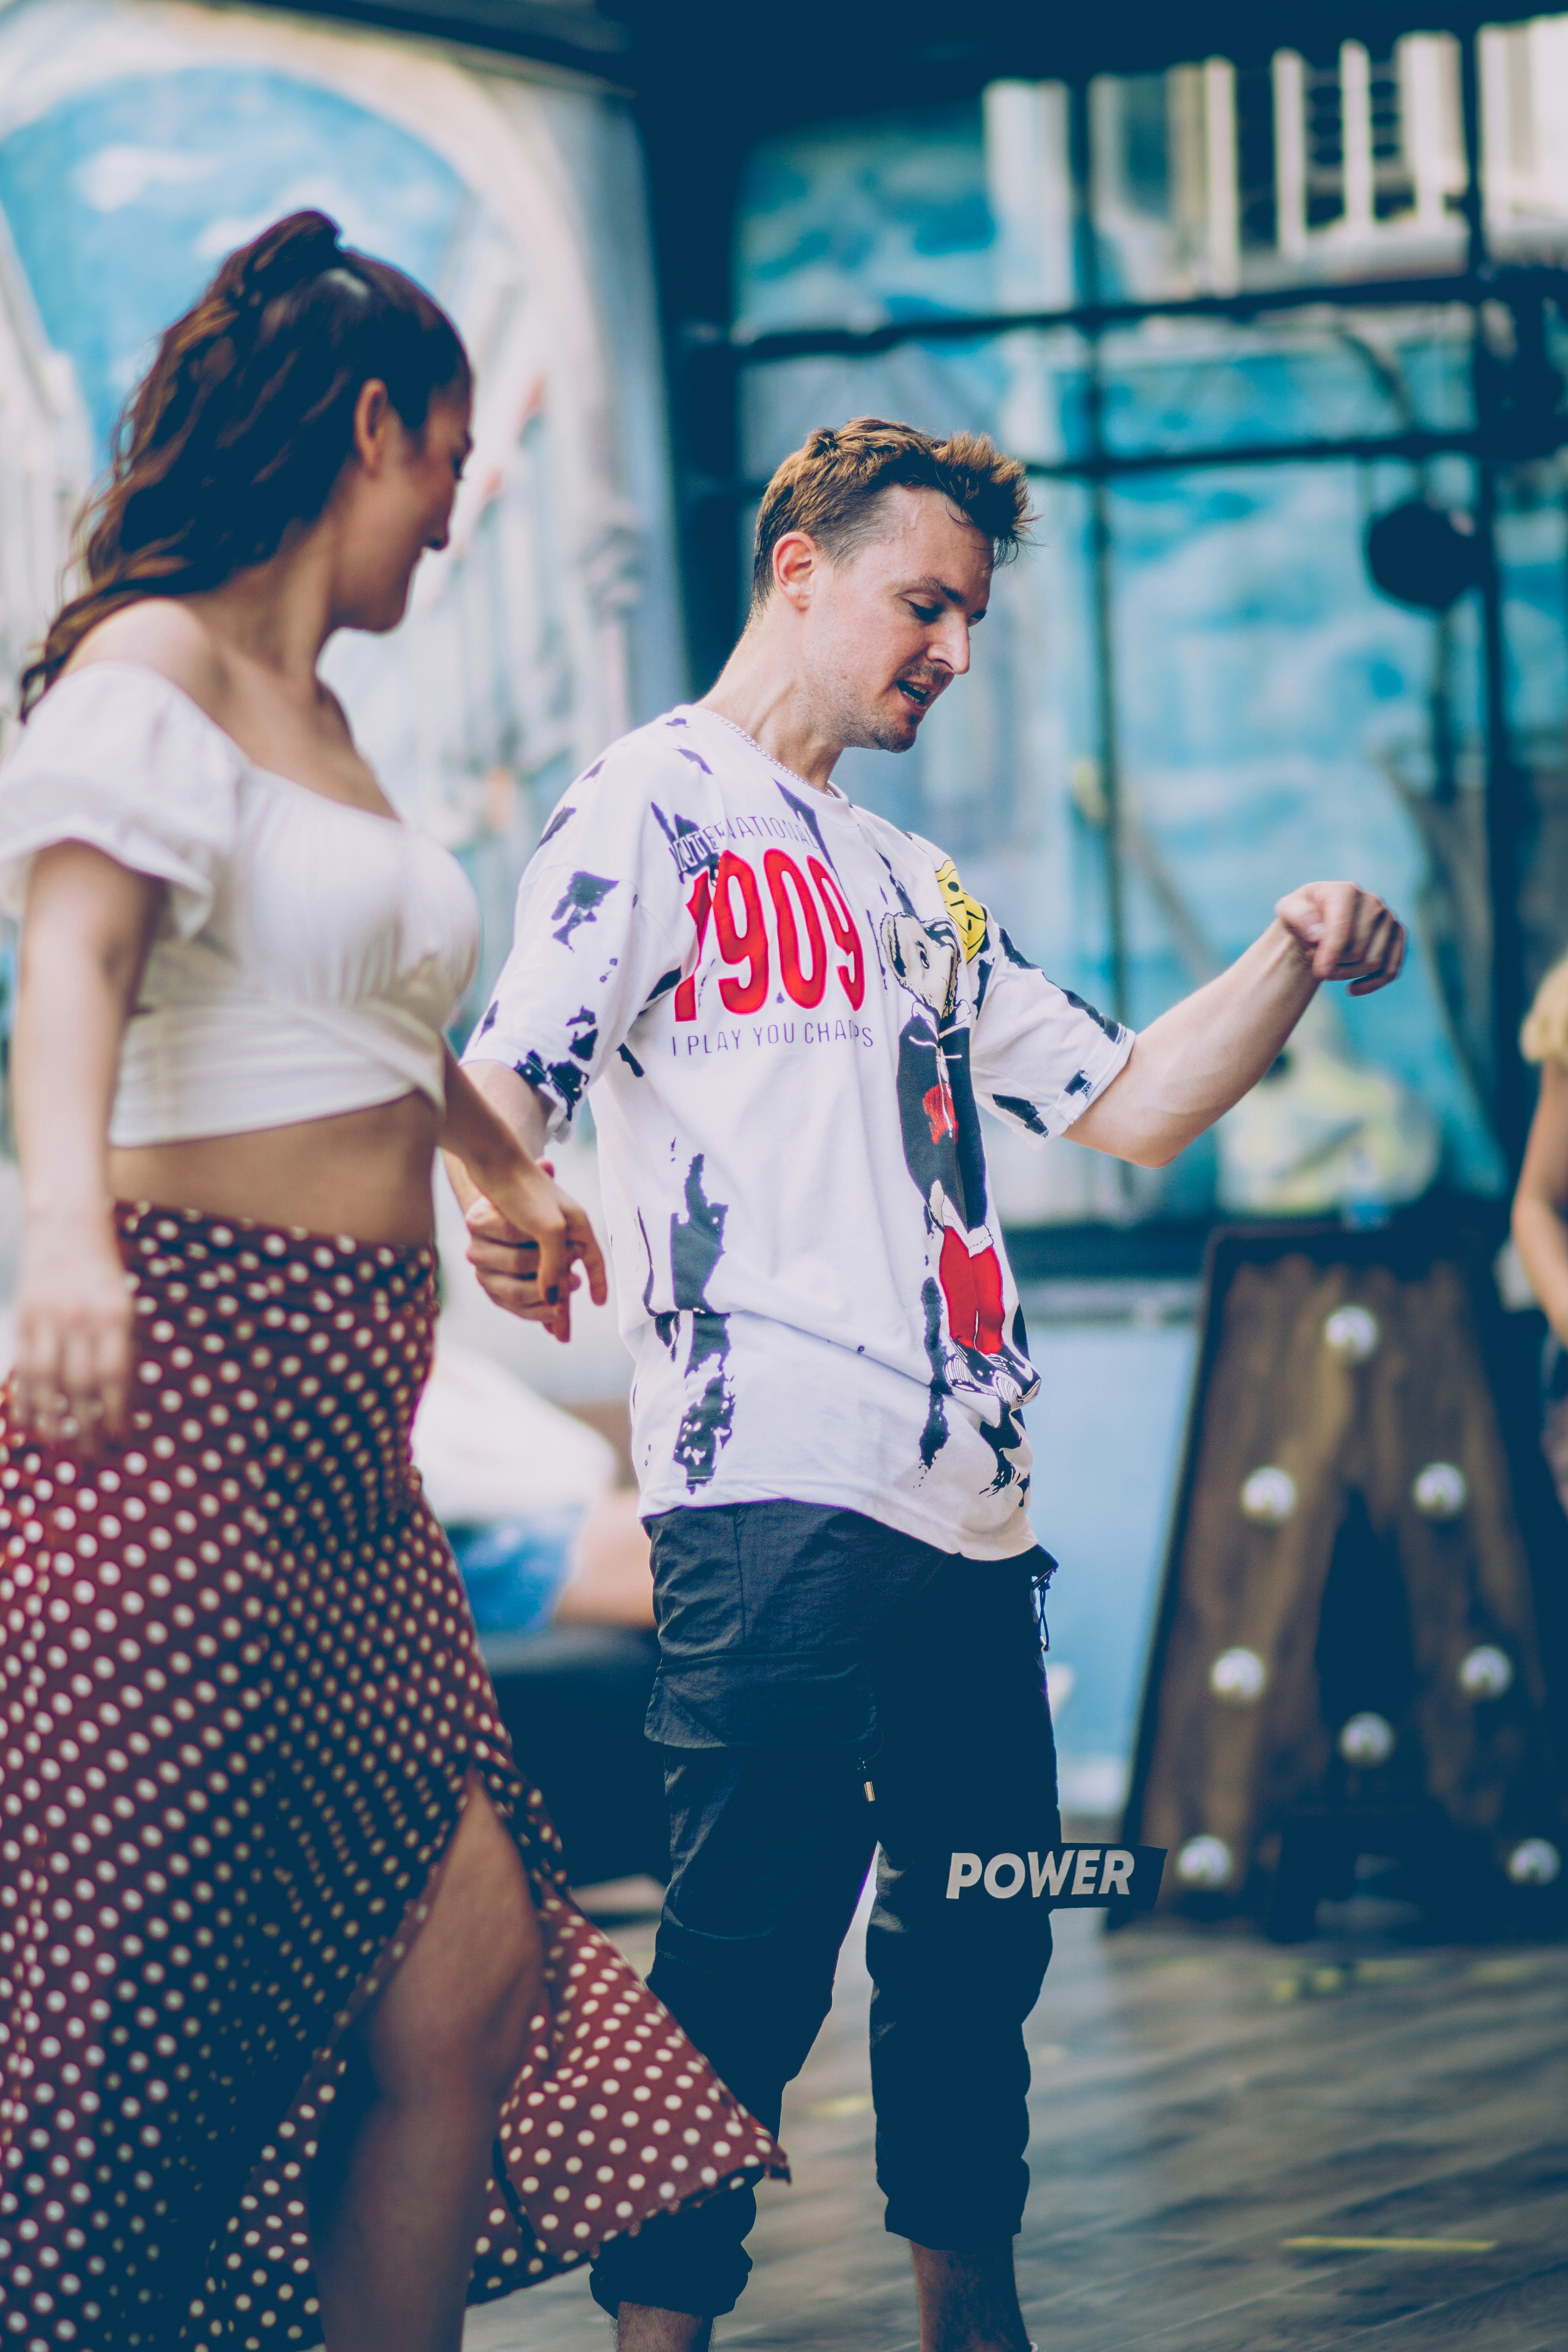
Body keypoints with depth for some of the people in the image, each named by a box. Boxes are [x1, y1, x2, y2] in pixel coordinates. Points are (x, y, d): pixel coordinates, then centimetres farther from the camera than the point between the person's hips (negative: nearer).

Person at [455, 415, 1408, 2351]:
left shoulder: (910, 888, 26)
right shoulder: (651, 810, 1)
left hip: (966, 1501, 8)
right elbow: (505, 1076, -14)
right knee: (752, 1953, -11)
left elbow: (1124, 1106, 24)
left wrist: (1294, 961, 7)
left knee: (980, 1933, 12)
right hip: (777, 1485, -8)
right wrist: (498, 1203, -38)